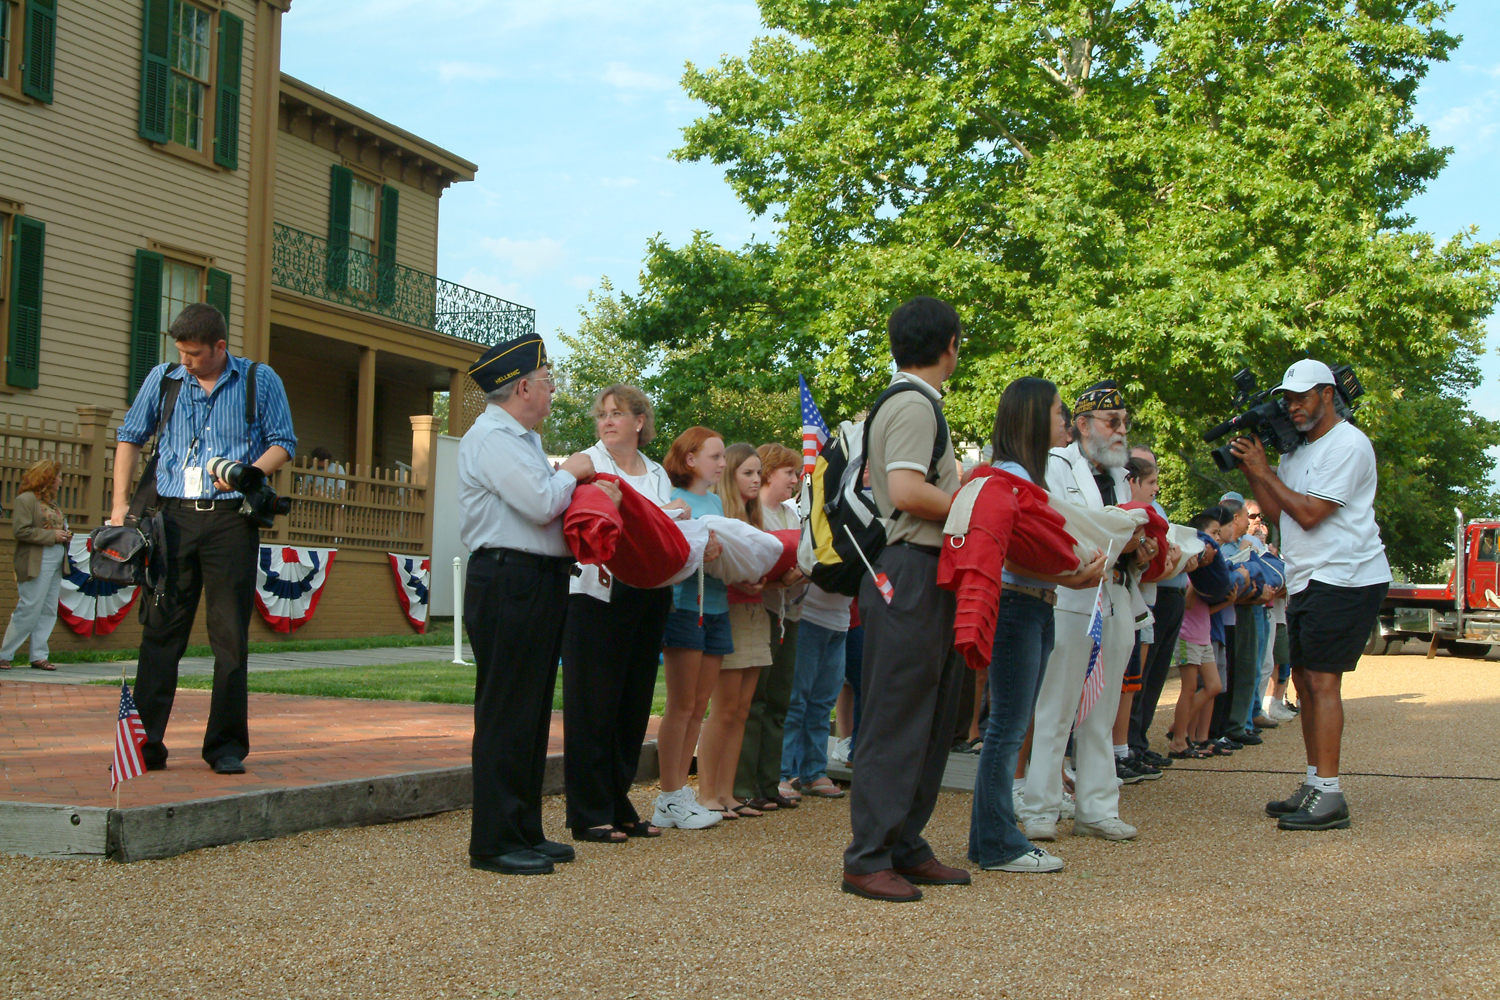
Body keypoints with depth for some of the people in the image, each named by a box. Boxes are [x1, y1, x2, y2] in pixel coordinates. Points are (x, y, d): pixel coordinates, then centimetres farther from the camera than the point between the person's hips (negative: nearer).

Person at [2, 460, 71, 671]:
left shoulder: (52, 502, 19)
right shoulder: (26, 499, -6)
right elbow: (21, 530, -15)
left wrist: (65, 536, 6)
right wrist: (52, 535, -15)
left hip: (56, 564, 9)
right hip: (36, 564, -9)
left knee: (48, 612, 6)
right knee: (29, 610, -8)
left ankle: (38, 656, 9)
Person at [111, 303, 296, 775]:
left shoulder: (259, 380, 5)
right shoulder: (162, 379, 11)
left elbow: (284, 442, 5)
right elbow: (130, 436, 18)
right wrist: (120, 502, 9)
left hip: (231, 519, -2)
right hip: (173, 518, 2)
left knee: (230, 635, -1)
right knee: (160, 630, 0)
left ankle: (226, 745, 6)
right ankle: (145, 742, 4)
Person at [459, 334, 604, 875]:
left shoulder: (523, 440, 21)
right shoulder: (492, 437, -12)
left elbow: (548, 503, 23)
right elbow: (541, 503, -20)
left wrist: (592, 490, 7)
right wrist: (572, 471, -3)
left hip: (539, 584, 11)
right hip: (509, 582, -11)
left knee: (532, 712, 14)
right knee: (506, 713, -7)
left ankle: (524, 831, 22)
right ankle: (494, 841, -2)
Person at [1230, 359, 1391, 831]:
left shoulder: (1348, 445, -11)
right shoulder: (1297, 448, 18)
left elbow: (1309, 512, -17)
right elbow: (1277, 510, 16)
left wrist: (1265, 471, -9)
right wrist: (1250, 469, 6)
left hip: (1345, 577, -10)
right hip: (1308, 580, 10)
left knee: (1322, 680, -14)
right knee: (1304, 680, 10)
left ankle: (1329, 794, -15)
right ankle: (1314, 785, 17)